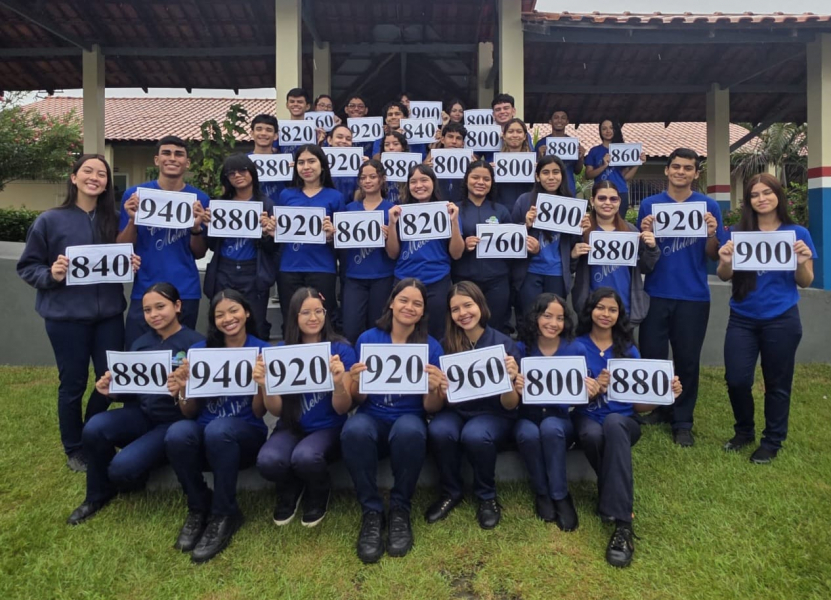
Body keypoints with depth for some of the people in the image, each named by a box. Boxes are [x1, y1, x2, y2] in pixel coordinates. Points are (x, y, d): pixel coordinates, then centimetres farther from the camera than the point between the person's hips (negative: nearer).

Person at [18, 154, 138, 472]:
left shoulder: (114, 221, 6)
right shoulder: (50, 220, -4)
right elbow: (27, 267, -1)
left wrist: (131, 265, -6)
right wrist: (51, 275, -20)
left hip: (109, 314, 3)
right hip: (66, 316, -3)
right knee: (73, 384, 8)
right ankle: (74, 449, 28)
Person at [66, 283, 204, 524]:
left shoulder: (195, 343, -9)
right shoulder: (141, 343, 10)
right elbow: (131, 391, 14)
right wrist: (112, 391, -8)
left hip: (174, 422, -5)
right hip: (141, 414, 6)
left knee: (123, 467, -26)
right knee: (94, 428, -25)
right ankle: (98, 495, 3)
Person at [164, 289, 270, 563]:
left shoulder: (263, 352, -3)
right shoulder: (199, 350, 3)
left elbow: (258, 413, -5)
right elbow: (190, 413, 6)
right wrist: (183, 389, -15)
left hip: (245, 435, -2)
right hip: (203, 431, 3)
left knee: (218, 429, -36)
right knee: (177, 433, -32)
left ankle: (224, 515, -17)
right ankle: (198, 508, -7)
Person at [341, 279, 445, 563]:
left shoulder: (431, 347, -2)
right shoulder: (367, 339, -1)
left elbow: (431, 408, -3)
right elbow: (358, 400, 1)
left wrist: (434, 389, -25)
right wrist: (355, 383, -23)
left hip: (409, 418, 0)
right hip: (372, 417, 1)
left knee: (409, 431, -37)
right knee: (354, 431, -35)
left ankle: (400, 509, -12)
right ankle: (371, 511, -15)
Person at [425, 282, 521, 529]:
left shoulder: (504, 344, -10)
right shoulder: (446, 344, -5)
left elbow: (510, 406, -9)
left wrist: (510, 380, -30)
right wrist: (440, 389, -26)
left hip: (493, 415, -2)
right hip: (456, 412, 2)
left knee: (474, 435, -34)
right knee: (438, 431, -31)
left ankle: (487, 497, -6)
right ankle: (450, 492, -3)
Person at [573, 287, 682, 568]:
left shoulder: (628, 349, 12)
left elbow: (638, 403, 10)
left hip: (623, 421, 1)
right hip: (587, 418, -1)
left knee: (612, 423, -37)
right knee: (593, 435, -38)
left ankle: (622, 524, -39)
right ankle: (619, 499, -13)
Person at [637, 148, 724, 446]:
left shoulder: (709, 206, 3)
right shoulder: (649, 204, 3)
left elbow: (713, 256, 3)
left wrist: (712, 234, -16)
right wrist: (644, 232, -15)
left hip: (694, 296, 0)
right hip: (656, 293, 1)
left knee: (687, 359, 6)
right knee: (652, 355, 6)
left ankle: (683, 421, 20)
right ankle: (660, 407, 27)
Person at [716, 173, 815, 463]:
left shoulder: (797, 233, 0)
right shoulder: (738, 232, 2)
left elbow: (805, 282, 3)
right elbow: (724, 277, 1)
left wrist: (802, 263, -18)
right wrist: (725, 261, -20)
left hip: (781, 320, -1)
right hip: (742, 319, 1)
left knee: (777, 383, 8)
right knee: (736, 379, 0)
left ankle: (772, 441, 25)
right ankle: (744, 431, 25)